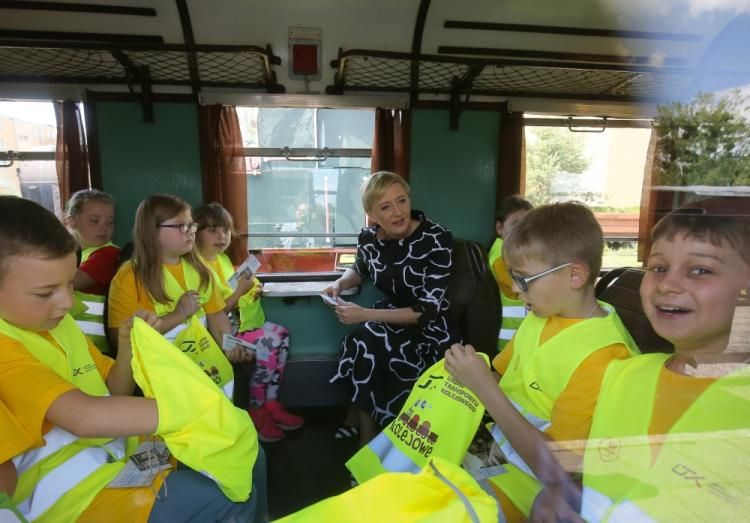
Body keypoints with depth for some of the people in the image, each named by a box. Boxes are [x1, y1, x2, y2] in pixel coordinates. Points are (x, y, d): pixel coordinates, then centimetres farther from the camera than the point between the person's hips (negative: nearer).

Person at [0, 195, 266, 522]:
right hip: (73, 493, -8)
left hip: (121, 445, 8)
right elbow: (84, 417, -34)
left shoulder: (57, 322, 7)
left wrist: (128, 346, -7)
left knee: (248, 458, 6)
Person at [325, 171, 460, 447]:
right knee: (364, 350, -26)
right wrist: (339, 284, -4)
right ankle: (365, 427, 1)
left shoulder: (437, 238, -21)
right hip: (391, 320, 5)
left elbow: (428, 309, -22)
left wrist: (365, 315, -25)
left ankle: (356, 420, 0)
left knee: (364, 344, -27)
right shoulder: (368, 237, -6)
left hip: (430, 330, -4)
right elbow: (359, 270, 18)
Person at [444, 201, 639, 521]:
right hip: (491, 439, 7)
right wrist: (470, 371, -12)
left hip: (531, 482, -7)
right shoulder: (542, 314, -1)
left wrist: (483, 386, -25)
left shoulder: (602, 355, -24)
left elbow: (555, 468, -22)